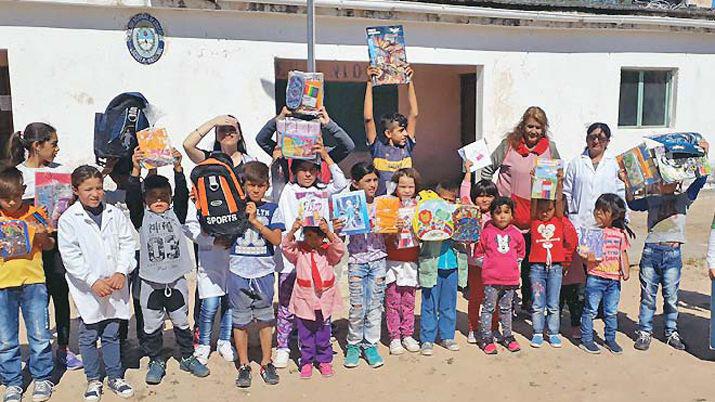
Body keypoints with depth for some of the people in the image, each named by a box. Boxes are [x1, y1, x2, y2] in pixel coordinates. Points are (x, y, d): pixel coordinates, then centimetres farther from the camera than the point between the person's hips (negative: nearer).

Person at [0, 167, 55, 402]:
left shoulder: (35, 214, 1)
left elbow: (50, 246, 10)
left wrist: (43, 237, -11)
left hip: (33, 282, -1)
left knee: (40, 335, 4)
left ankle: (42, 378, 20)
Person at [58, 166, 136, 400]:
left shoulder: (115, 214, 3)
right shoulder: (68, 219, -6)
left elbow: (127, 244, 4)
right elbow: (70, 256, -9)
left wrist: (121, 272, -9)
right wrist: (93, 281, -14)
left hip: (114, 286, 2)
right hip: (87, 290, -2)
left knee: (111, 334, 12)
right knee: (88, 335, 9)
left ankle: (115, 377, 25)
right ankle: (93, 380, 25)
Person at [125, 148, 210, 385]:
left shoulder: (176, 214, 3)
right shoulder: (142, 217, 0)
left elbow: (183, 194, -11)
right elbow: (131, 198, -16)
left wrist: (178, 168, -24)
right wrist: (136, 170, -29)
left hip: (176, 279, 1)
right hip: (150, 281, -1)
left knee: (181, 322, 14)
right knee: (152, 325, 9)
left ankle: (188, 358, 29)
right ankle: (156, 362, 26)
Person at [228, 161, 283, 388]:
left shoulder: (272, 210, 3)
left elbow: (276, 239, -9)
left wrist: (255, 220, -15)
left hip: (264, 273, 0)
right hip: (238, 272, 0)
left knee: (265, 319, 10)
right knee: (240, 321, 7)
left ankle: (266, 363, 23)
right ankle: (244, 366, 19)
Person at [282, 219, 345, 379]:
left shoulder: (328, 250, -3)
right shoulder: (299, 250, -3)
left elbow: (339, 249, -21)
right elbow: (287, 248, -20)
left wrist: (328, 232, -35)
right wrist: (292, 231, -35)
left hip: (325, 302, 0)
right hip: (304, 301, 0)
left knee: (323, 334, 12)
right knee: (305, 335, 10)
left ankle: (324, 361, 28)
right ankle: (306, 362, 25)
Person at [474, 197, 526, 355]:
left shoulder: (516, 234, 3)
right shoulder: (486, 232, -6)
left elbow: (521, 253, 19)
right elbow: (478, 253, 3)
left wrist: (514, 264, 11)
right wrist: (487, 265, 0)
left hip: (511, 278, 3)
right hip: (491, 278, -3)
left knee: (506, 308, 17)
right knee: (488, 308, 3)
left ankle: (507, 336, 28)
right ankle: (486, 338, 11)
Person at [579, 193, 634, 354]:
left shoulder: (620, 233, 7)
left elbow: (623, 253, 13)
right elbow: (583, 251, -4)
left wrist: (626, 270, 2)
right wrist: (588, 257, -25)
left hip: (614, 279, 3)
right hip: (595, 277, -3)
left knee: (611, 312, 13)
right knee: (590, 310, 2)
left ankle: (610, 339, 27)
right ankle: (586, 339, 11)